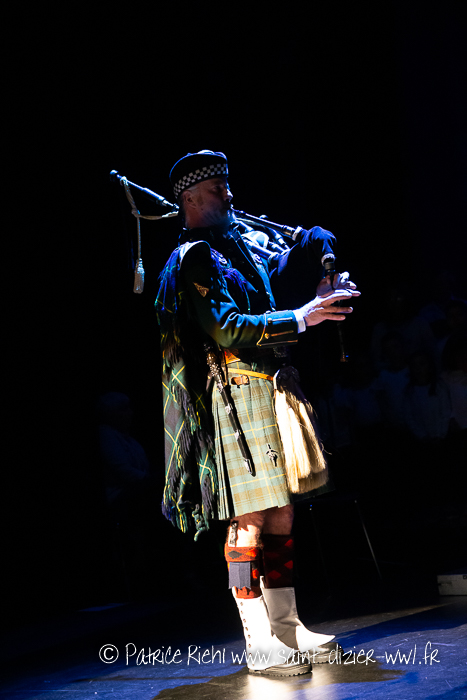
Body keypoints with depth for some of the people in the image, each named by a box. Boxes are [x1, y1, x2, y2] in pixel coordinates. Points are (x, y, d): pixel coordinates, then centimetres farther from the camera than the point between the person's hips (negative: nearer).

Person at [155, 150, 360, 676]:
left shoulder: (241, 243, 17)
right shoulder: (195, 259, -8)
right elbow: (227, 329, -18)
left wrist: (324, 290, 3)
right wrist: (301, 318, -18)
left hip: (273, 388, 9)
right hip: (239, 393, -9)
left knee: (280, 515, 11)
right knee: (250, 521, -6)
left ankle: (286, 628, 19)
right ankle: (258, 645, -1)